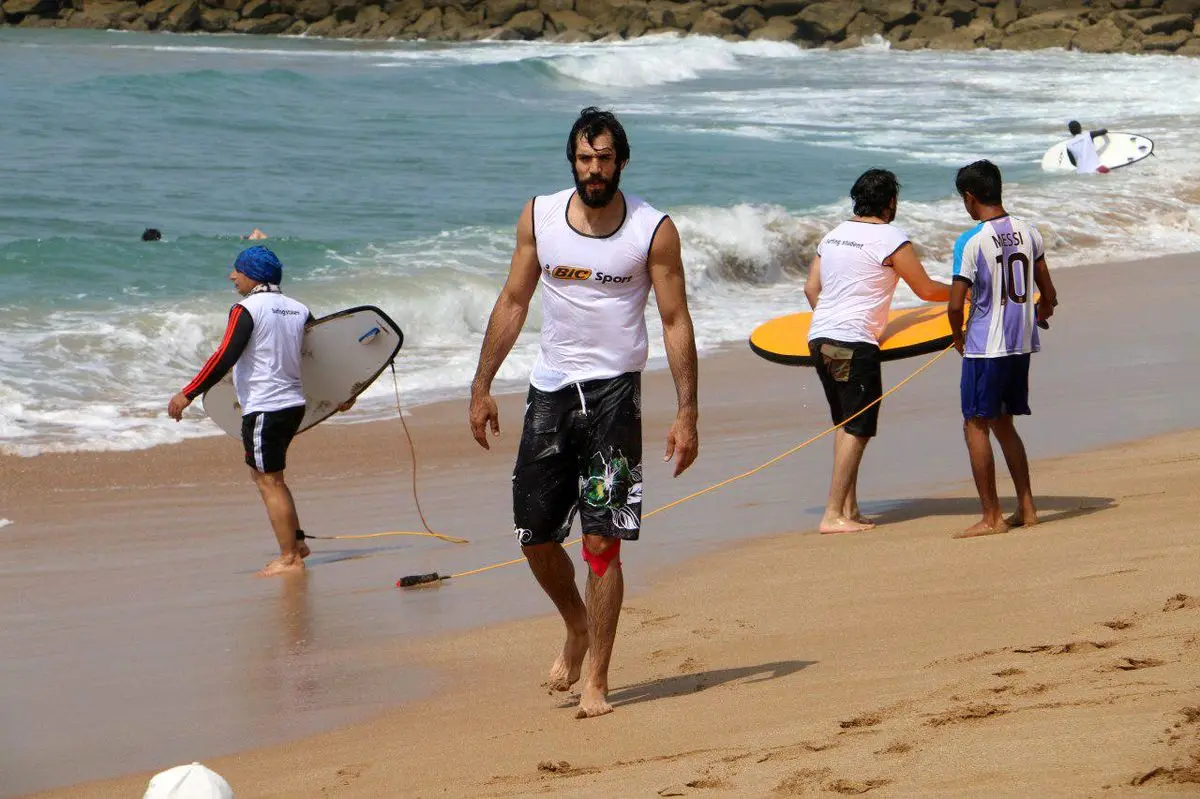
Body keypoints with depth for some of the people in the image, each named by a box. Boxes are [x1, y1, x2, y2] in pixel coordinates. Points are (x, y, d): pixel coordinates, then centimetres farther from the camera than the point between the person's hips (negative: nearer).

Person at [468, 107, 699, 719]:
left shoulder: (654, 230, -6)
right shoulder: (538, 216, 3)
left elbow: (675, 322, -4)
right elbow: (513, 302, 12)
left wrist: (687, 413, -9)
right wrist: (482, 386, 9)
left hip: (613, 392, -4)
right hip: (550, 390, 4)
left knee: (602, 541, -9)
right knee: (535, 537, 6)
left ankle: (596, 682, -1)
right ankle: (577, 627, 35)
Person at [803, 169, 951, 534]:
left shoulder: (833, 235, 14)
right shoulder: (891, 240, -7)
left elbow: (811, 288, 16)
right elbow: (926, 290, -3)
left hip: (819, 337, 8)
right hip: (855, 343, -8)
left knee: (845, 424, 18)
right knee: (857, 429, -4)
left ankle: (849, 508, 18)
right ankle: (834, 514, -10)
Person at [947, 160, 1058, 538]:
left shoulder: (970, 242, -15)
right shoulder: (1029, 233, 4)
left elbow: (955, 305, -16)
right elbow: (1048, 294, 12)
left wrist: (958, 338, 3)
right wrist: (1041, 312, 32)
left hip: (985, 347, -7)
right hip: (1021, 344, 7)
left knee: (976, 426, 1)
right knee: (1003, 424, 18)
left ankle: (991, 517, -2)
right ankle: (1026, 508, 17)